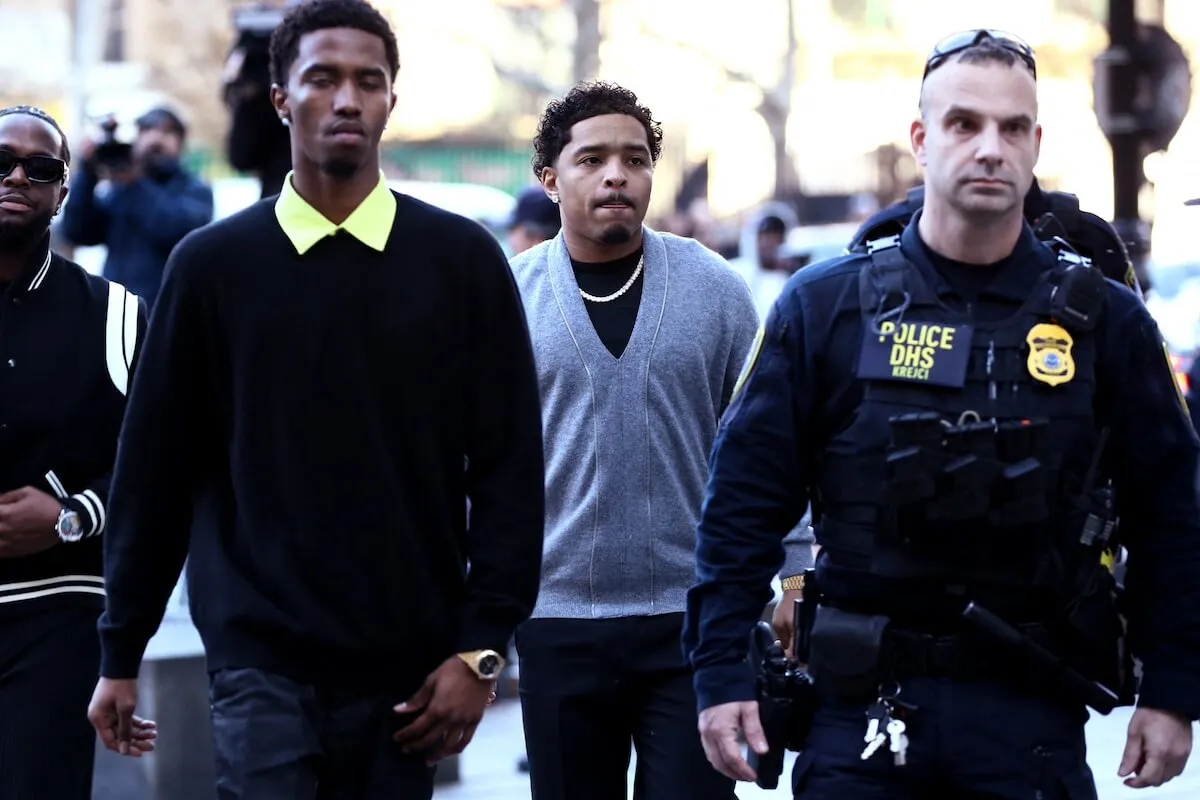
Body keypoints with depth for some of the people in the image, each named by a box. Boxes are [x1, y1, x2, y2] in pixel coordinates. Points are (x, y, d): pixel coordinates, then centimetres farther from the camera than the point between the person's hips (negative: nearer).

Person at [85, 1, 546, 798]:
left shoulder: (462, 260, 2)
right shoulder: (214, 263, 2)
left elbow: (509, 465, 2)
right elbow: (156, 470, 6)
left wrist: (483, 647, -4)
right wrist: (122, 651, 7)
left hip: (407, 665, 1)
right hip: (263, 659, -1)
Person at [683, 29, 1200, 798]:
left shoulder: (1105, 321, 2)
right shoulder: (825, 306, 1)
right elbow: (744, 504, 2)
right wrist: (722, 675, -3)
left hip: (1033, 708, 1)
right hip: (864, 704, 0)